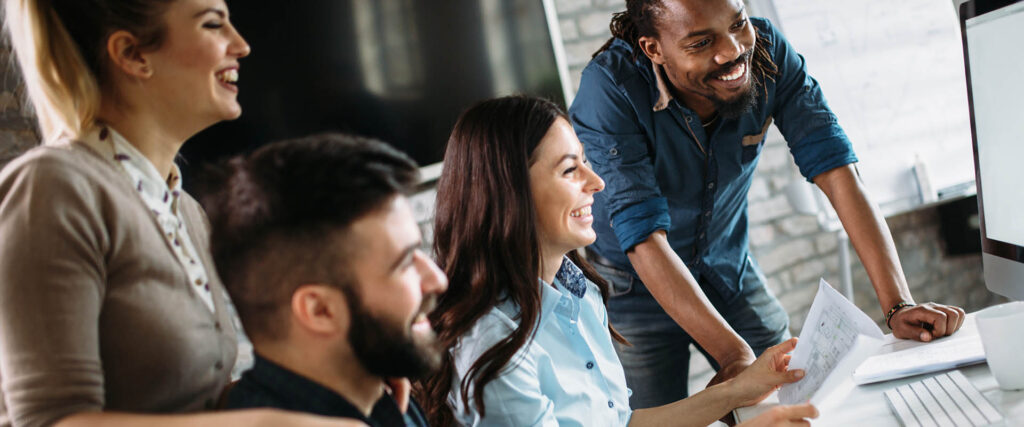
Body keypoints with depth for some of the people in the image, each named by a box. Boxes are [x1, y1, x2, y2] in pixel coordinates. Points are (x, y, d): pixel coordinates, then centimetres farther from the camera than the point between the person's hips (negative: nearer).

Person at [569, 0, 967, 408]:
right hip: (636, 290, -4)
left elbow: (836, 170, -21)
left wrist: (899, 305, -30)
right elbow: (644, 239, -34)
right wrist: (733, 354, -43)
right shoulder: (609, 88, -30)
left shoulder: (766, 50, -18)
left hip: (729, 268, 4)